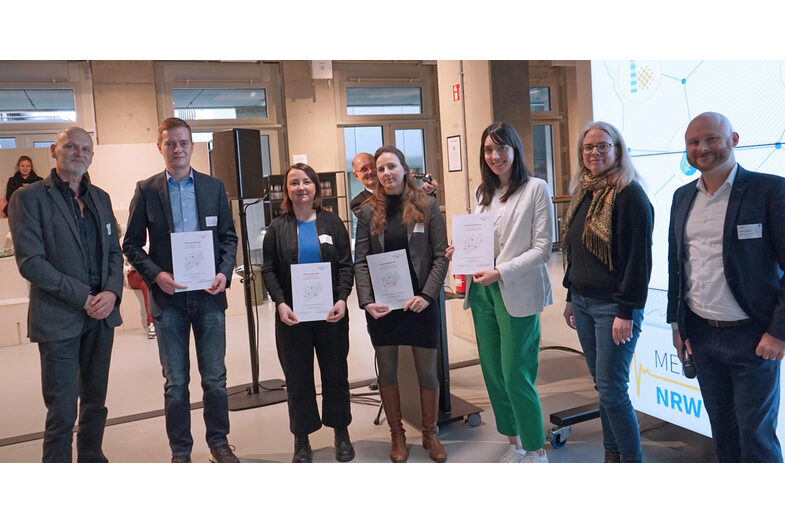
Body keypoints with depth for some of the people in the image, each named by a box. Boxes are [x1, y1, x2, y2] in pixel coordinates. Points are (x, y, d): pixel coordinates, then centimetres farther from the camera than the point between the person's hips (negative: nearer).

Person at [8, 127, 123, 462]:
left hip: (101, 315, 5)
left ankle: (92, 460, 32)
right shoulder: (29, 197, -5)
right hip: (58, 320, -5)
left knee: (96, 402, 16)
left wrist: (112, 291, -6)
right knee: (62, 412, 0)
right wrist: (83, 297, -15)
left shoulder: (100, 198, 13)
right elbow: (30, 262, -12)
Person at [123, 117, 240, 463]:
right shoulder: (146, 190, 1)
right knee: (176, 382, 8)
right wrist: (155, 274, -13)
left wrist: (225, 272, -8)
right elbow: (131, 244, 2)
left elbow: (228, 236, 8)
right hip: (168, 296, -1)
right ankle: (180, 451, 22)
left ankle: (219, 443, 26)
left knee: (215, 378, 9)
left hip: (209, 295, 1)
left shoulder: (214, 187, 5)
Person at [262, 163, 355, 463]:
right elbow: (269, 270, 1)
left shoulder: (332, 223, 5)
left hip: (331, 314, 1)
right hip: (292, 316, 0)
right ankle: (302, 441, 19)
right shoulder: (277, 228, 4)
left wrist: (342, 299, -11)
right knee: (298, 379, 6)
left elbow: (346, 265, 3)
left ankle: (341, 433, 26)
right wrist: (280, 303, -13)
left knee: (336, 375, 9)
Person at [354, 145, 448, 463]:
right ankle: (397, 435, 28)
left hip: (420, 303, -1)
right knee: (387, 371, 11)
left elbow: (440, 256, -3)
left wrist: (427, 296, -15)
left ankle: (430, 434, 28)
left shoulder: (427, 206, -1)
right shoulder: (368, 212, 2)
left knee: (427, 371, 9)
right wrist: (366, 302, -14)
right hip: (381, 305, 1)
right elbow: (360, 261, -1)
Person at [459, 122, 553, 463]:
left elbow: (542, 248, -10)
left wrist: (501, 272, -18)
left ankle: (536, 449, 16)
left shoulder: (536, 189, -5)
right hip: (482, 291, 6)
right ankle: (514, 442, 28)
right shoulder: (481, 193, 12)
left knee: (515, 375, -3)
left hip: (517, 293, -6)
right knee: (492, 372, 11)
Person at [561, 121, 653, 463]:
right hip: (583, 302, 7)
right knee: (602, 386, 14)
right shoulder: (582, 194, 13)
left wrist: (626, 312, -18)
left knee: (612, 390, -5)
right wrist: (571, 297, 18)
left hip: (613, 305, -7)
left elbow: (638, 258, -15)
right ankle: (612, 456, 25)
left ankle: (633, 465, 10)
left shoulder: (629, 194, -11)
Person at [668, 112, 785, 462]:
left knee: (756, 435, 3)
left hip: (753, 337, -5)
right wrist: (676, 322, 12)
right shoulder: (683, 197, 8)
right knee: (722, 430, 16)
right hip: (701, 335, 5)